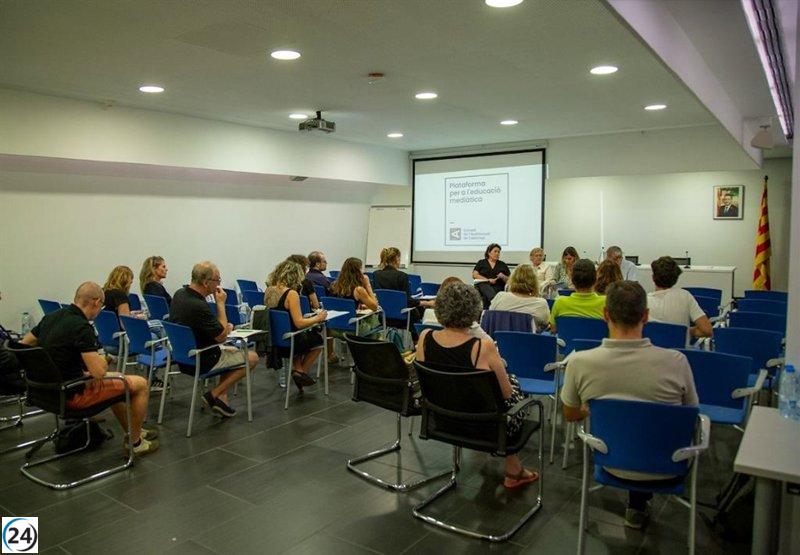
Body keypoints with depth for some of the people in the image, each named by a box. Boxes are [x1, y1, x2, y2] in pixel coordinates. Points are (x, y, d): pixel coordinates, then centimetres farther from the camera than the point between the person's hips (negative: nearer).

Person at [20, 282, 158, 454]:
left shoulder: (51, 317, 2)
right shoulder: (81, 327, -25)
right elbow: (99, 372, -29)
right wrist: (102, 360, -6)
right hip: (72, 395, -9)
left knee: (114, 379, 30)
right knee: (140, 384, 1)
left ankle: (133, 430, 40)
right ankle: (135, 442, 15)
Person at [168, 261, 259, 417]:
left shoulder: (180, 294, -1)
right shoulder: (198, 306, -31)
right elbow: (222, 336, -20)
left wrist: (224, 327, 3)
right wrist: (221, 303, -15)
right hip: (200, 362, -9)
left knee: (233, 351, 28)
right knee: (252, 358, 3)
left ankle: (221, 398, 18)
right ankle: (214, 395, 1)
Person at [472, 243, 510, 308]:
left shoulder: (502, 265, 21)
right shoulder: (481, 262, 18)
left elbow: (509, 280, 16)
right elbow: (474, 275, 4)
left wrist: (503, 277, -6)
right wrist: (488, 280, -6)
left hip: (498, 287, 1)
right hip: (483, 284, -1)